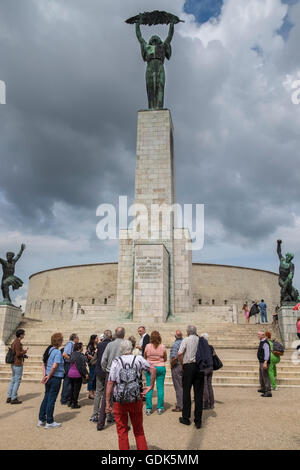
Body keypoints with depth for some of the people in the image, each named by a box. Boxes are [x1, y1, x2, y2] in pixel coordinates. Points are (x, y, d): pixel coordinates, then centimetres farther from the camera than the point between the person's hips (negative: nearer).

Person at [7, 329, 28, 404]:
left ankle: (9, 397, 20)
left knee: (13, 380, 15)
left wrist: (23, 355, 15)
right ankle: (14, 399, 3)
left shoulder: (13, 342, 11)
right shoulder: (18, 343, -18)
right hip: (18, 364, -10)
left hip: (13, 364, 10)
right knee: (17, 381, -2)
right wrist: (24, 351, -8)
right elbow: (18, 354, -24)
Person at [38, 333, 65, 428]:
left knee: (46, 398, 17)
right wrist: (48, 376, -12)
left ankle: (41, 420, 25)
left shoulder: (49, 350, 6)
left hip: (49, 378, 7)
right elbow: (54, 366, -24)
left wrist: (45, 375, 6)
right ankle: (49, 422, 13)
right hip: (56, 378, -7)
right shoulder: (58, 352, -17)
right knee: (51, 400, 3)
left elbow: (44, 364, 10)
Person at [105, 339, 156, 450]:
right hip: (136, 400, 1)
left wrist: (107, 403, -4)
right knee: (139, 430, 18)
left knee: (122, 431, 14)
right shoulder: (138, 359, -3)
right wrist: (151, 386, 3)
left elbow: (110, 384, -9)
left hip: (119, 401, -1)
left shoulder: (116, 362, -7)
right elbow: (152, 370, -7)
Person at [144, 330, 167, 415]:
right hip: (161, 367, 0)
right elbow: (165, 359, 6)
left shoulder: (148, 346, -8)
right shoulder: (162, 347, -6)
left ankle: (148, 409, 10)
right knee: (160, 388, 8)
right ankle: (160, 408, 13)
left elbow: (144, 358, 5)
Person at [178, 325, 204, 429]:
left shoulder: (186, 340, -3)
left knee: (186, 392, 8)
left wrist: (182, 364, 0)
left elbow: (180, 353, -12)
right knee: (199, 394, 7)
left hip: (188, 366, -3)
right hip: (200, 367, 3)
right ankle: (198, 420, 10)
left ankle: (186, 418, 15)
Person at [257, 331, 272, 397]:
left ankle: (268, 392, -9)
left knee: (265, 377, -10)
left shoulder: (265, 343, -20)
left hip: (264, 362, -11)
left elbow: (267, 353, -29)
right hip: (262, 362, 11)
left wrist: (265, 362, -36)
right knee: (261, 376, 22)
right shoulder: (262, 342, 13)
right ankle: (263, 389, 38)